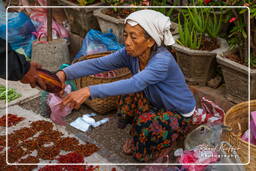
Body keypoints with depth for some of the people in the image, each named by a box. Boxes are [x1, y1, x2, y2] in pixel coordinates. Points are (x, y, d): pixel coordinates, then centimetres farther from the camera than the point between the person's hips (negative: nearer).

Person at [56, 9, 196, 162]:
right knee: (128, 95, -19)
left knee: (146, 122, -32)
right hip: (156, 104, 6)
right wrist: (64, 74, -41)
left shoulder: (163, 60, -35)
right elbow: (98, 64, -25)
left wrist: (89, 91, -57)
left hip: (180, 115, -6)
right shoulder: (131, 54, -15)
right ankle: (136, 137, 7)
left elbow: (134, 83, -50)